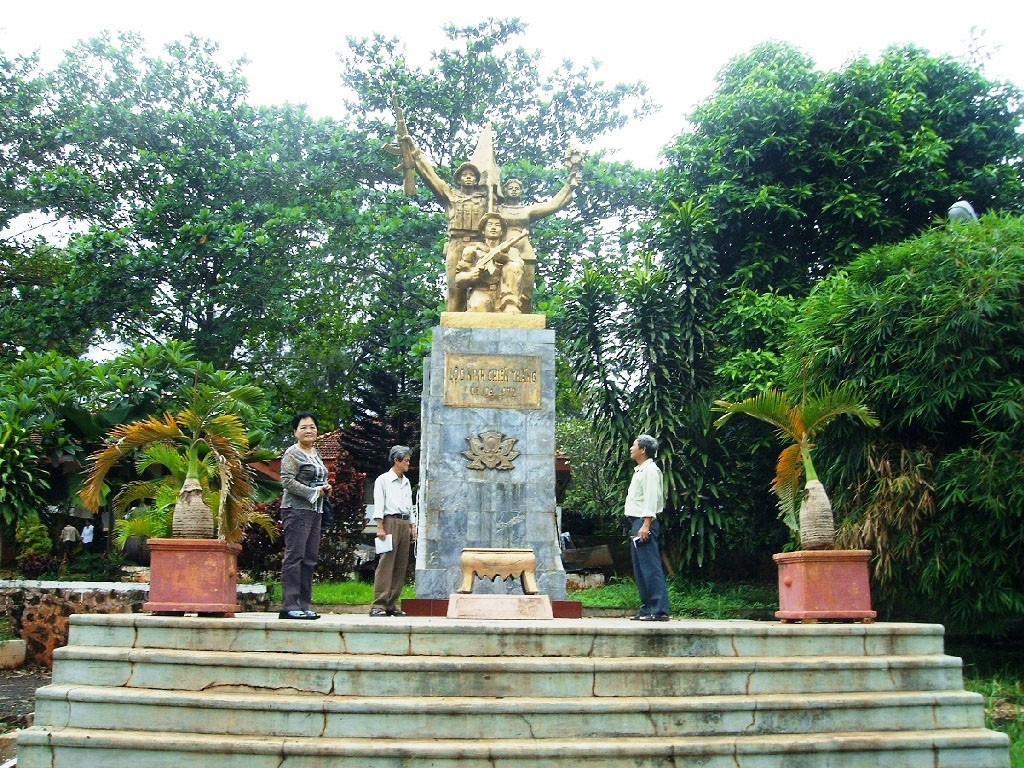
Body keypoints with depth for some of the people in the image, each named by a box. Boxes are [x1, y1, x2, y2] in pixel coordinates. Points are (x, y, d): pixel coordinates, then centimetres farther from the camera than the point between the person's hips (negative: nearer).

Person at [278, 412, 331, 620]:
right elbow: (287, 481, -15)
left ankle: (303, 606, 12)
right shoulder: (292, 453, -5)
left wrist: (326, 487, 7)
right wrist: (314, 492, -15)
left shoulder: (316, 454, 19)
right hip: (296, 510, -9)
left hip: (315, 511, 9)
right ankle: (289, 606, -10)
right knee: (294, 557, -10)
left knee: (309, 559, 8)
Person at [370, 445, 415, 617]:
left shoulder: (406, 482, 21)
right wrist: (380, 527, -13)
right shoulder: (383, 480, 1)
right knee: (386, 564, -12)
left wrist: (412, 527, 16)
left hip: (405, 524, 7)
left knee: (401, 566, 3)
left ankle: (392, 604, 7)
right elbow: (379, 505, -5)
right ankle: (378, 605, -14)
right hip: (391, 522, -7)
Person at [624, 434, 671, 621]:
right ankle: (647, 609, 15)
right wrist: (636, 526, 17)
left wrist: (646, 524, -24)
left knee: (650, 567, -13)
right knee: (640, 570, 11)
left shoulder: (650, 470, -9)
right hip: (636, 522, 11)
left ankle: (659, 610, -14)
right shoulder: (640, 470, 21)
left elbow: (651, 499, -18)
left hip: (644, 522, -11)